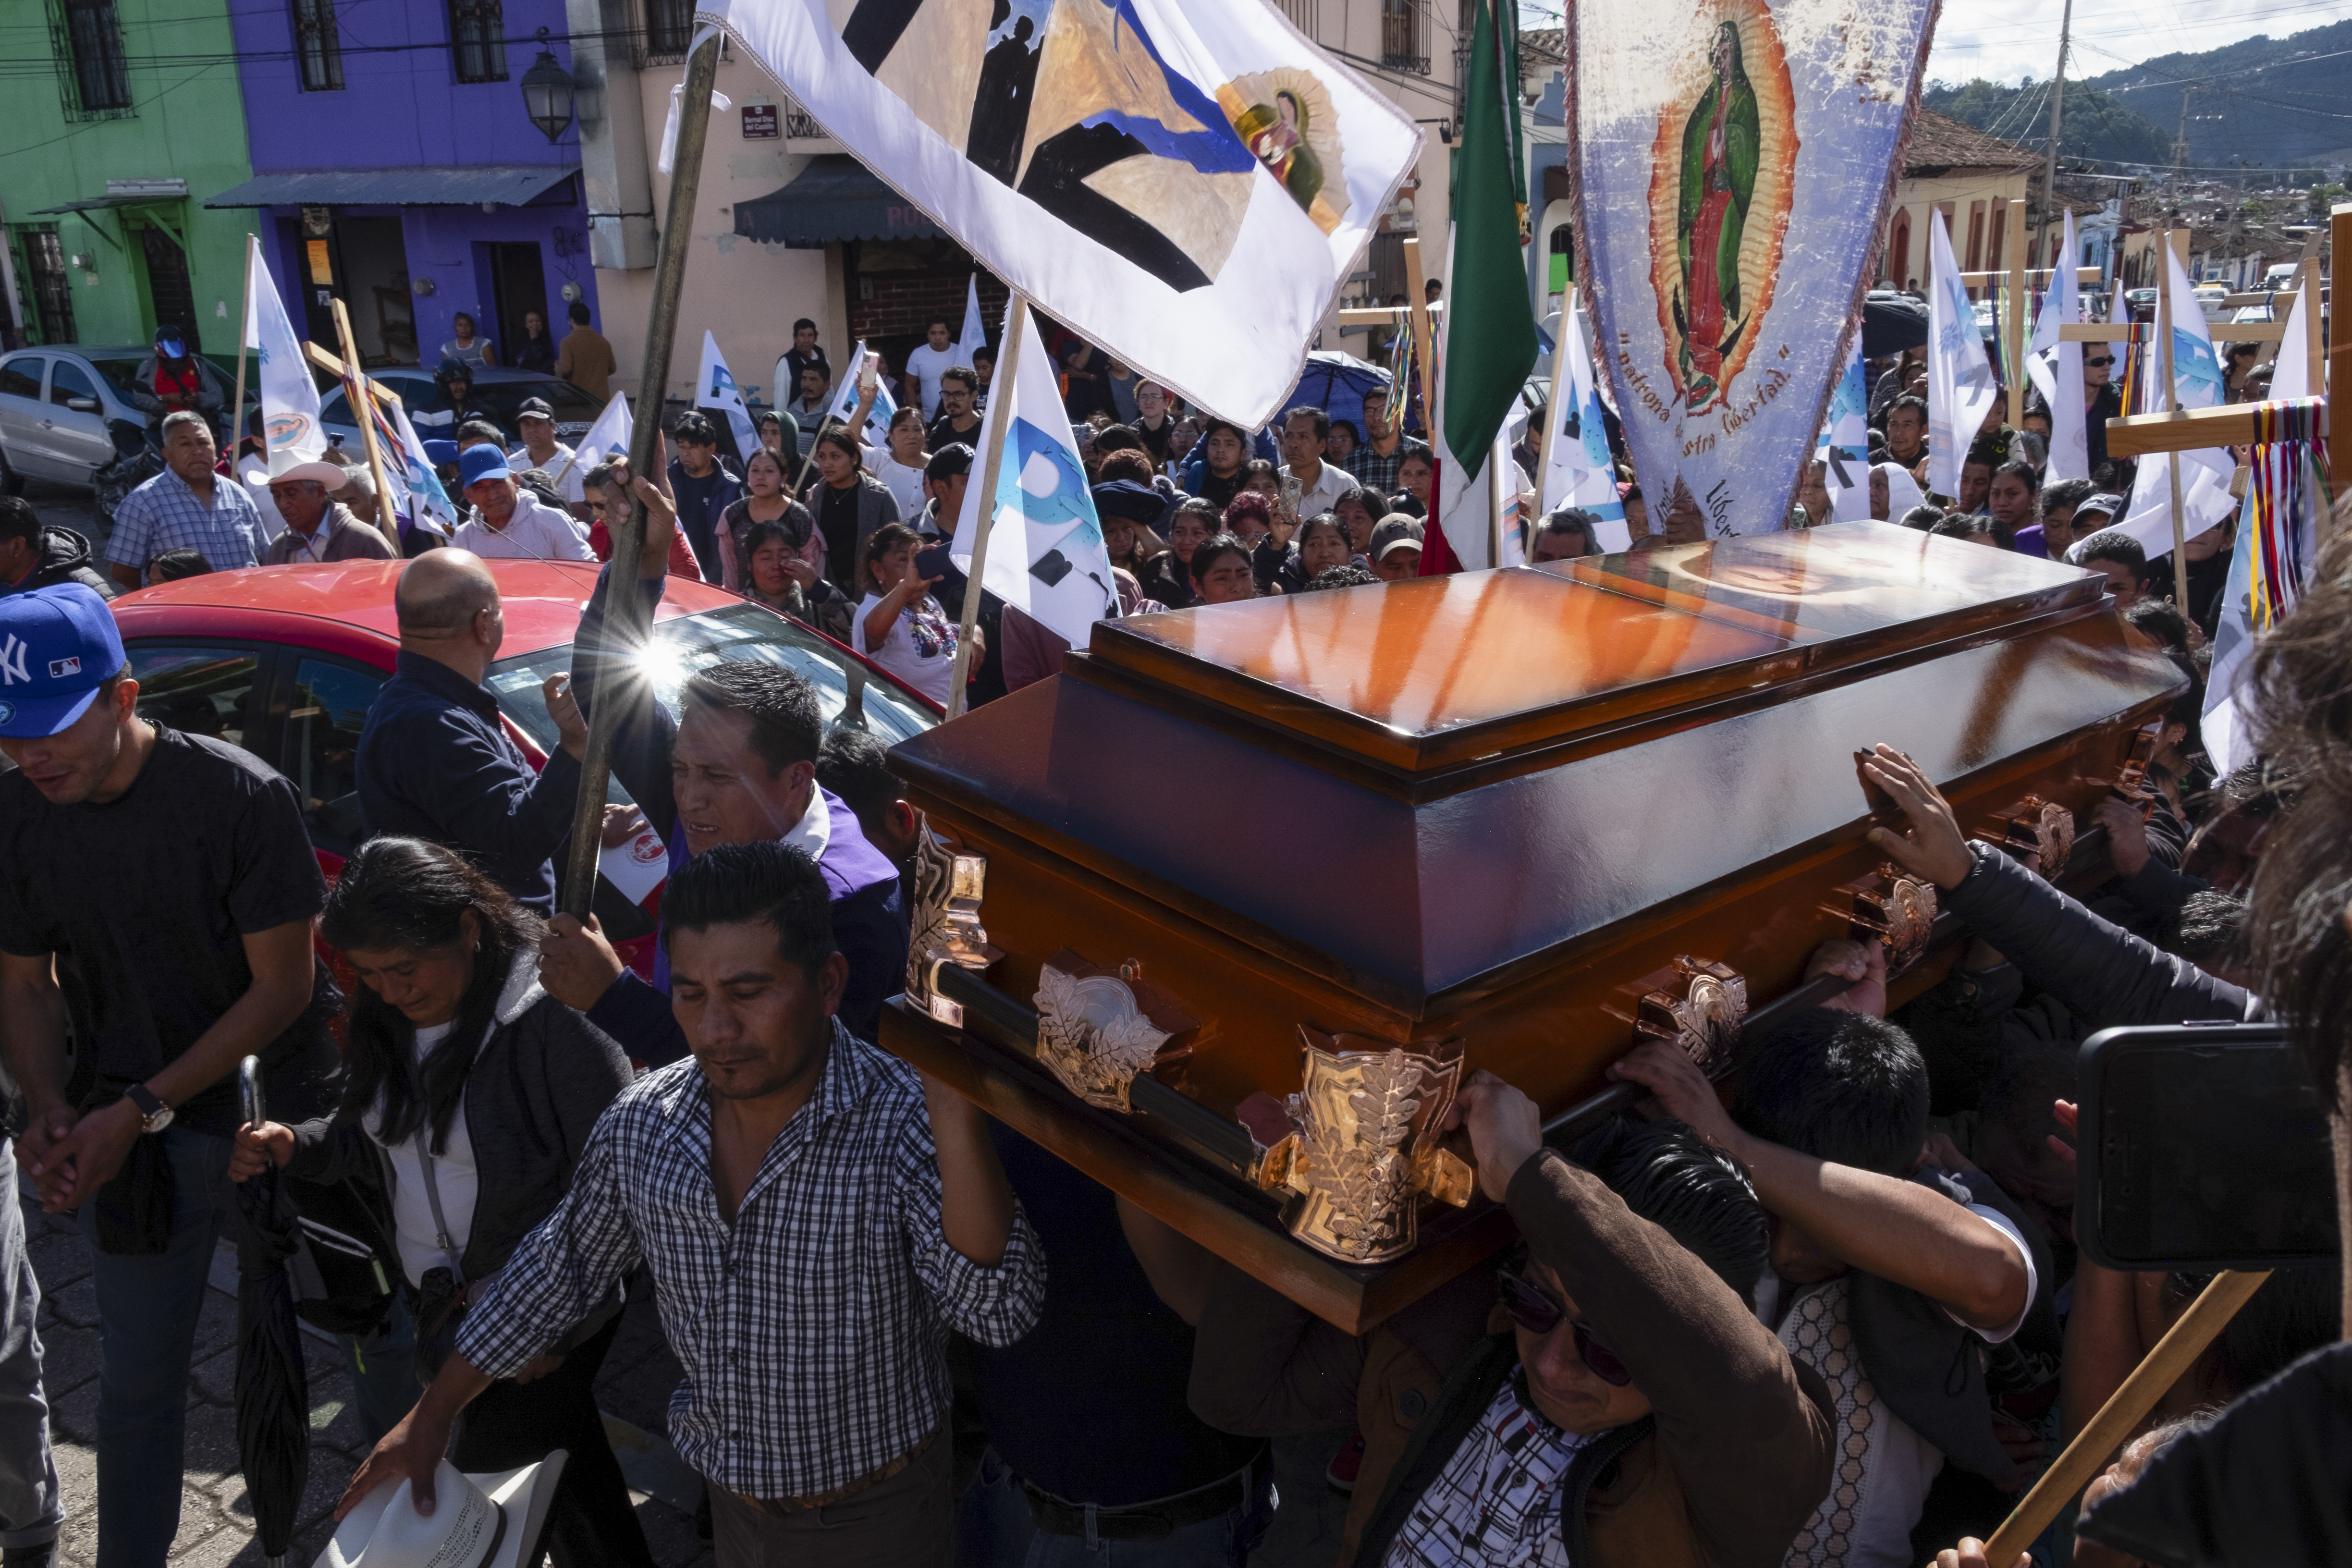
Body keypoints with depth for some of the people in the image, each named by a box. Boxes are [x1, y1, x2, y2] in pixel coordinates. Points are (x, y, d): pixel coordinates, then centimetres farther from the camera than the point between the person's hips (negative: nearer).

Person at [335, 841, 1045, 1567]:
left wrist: (955, 1114, -50)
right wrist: (431, 1416, 11)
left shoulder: (901, 1122, -28)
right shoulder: (641, 1124, -11)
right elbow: (559, 1269, 6)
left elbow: (998, 1310, -39)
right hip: (731, 1501, 4)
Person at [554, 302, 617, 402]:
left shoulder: (568, 342, -10)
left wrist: (557, 370, 6)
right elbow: (612, 368, 13)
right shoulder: (603, 341, 5)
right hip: (601, 397, 4)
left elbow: (565, 370, -17)